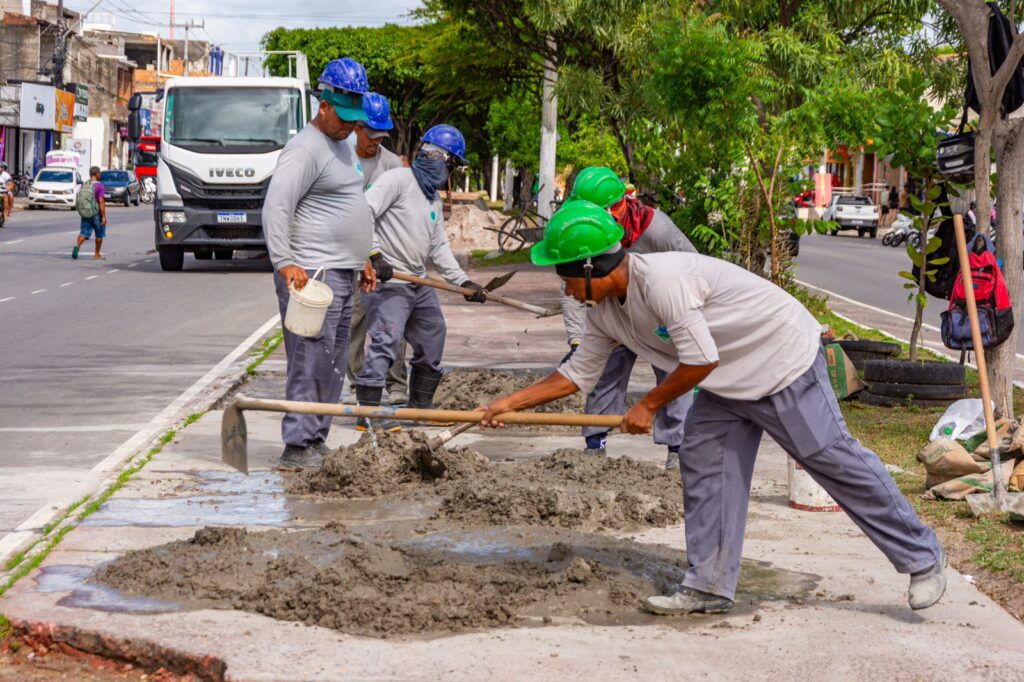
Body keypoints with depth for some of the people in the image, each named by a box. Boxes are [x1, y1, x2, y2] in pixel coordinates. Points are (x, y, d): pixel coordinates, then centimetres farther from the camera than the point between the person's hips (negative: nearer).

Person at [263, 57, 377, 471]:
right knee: (311, 361, -12)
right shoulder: (306, 149, -12)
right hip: (312, 274, -10)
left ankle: (316, 442, 18)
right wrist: (284, 262, -30)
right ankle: (297, 447, -11)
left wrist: (361, 260, 28)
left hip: (342, 274, 10)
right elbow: (275, 207, -21)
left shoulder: (344, 146, 20)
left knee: (333, 365, 11)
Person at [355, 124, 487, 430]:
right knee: (385, 343, -16)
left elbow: (439, 248, 20)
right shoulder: (397, 180, -8)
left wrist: (464, 282, 10)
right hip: (388, 281, -10)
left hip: (421, 284, 10)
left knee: (431, 344, 16)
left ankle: (421, 406, 31)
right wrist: (374, 254, -25)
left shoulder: (434, 200, 20)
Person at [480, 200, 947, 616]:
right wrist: (511, 403, 8)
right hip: (731, 377, 9)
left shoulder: (662, 279, -30)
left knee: (834, 460, -6)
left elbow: (701, 361, -27)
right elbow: (577, 373, 12)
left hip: (784, 356, -9)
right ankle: (710, 586, 8)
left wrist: (649, 405, -14)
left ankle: (922, 557, 5)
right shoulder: (606, 312, 1)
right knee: (703, 463, 2)